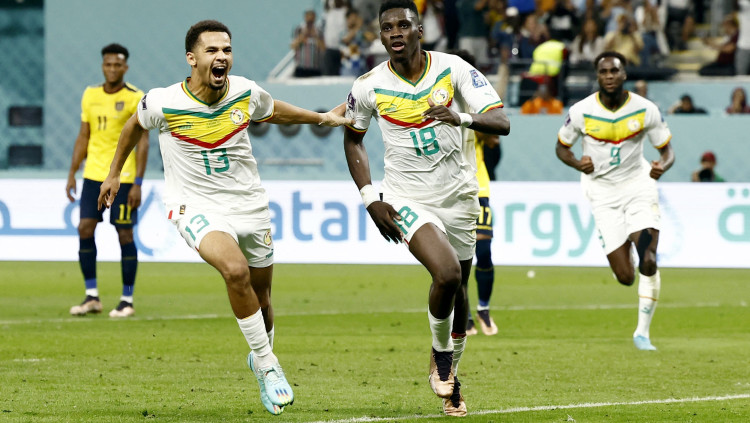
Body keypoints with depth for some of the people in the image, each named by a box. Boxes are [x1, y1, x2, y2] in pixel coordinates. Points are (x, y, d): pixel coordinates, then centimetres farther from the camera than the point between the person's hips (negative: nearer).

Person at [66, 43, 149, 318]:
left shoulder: (136, 98, -6)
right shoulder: (90, 95, 9)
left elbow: (142, 141, -7)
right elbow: (83, 137, 15)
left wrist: (138, 183, -13)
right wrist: (72, 174, 10)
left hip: (123, 178, -5)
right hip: (93, 175, 5)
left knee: (125, 234, -2)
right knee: (85, 229, -1)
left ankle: (127, 301, 6)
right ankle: (91, 297, 7)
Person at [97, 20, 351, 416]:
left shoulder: (245, 93, -8)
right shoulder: (163, 104, -17)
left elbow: (274, 111, 17)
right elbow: (134, 125, 7)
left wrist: (323, 117, 18)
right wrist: (114, 173, 17)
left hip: (249, 205, 4)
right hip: (196, 207, -4)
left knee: (260, 296, 11)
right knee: (236, 270, -30)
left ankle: (261, 359, 44)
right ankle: (268, 366, -14)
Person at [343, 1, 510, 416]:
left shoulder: (453, 69, -10)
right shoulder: (369, 87, -8)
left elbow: (502, 122, -15)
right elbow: (353, 138, 11)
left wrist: (462, 118, -35)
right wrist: (369, 197, 0)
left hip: (458, 196, 2)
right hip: (406, 199, -2)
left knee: (457, 290, 11)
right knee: (447, 274, -25)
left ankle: (451, 380, 33)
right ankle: (440, 355, 2)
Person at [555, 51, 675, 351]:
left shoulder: (645, 110, -8)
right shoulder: (581, 112, -10)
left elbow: (667, 150, 1)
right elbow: (561, 147, 5)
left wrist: (662, 166, -22)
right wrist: (578, 164, -17)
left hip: (638, 185, 0)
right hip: (602, 193, 0)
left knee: (648, 263, -17)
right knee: (625, 277, -5)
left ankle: (643, 332, 0)